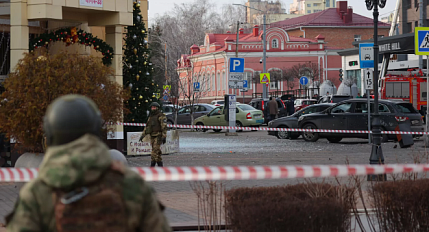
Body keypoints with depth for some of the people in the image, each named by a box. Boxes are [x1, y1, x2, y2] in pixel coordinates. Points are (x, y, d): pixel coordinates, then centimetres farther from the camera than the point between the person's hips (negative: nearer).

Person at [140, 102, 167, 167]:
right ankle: (160, 165, 13)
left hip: (159, 136, -7)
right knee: (157, 152, 9)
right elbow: (147, 127, 20)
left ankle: (152, 165, -16)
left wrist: (164, 137, -22)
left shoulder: (161, 116, -8)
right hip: (152, 137, 7)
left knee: (155, 151, -15)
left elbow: (164, 127, -14)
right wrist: (142, 135, 12)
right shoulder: (150, 117, 16)